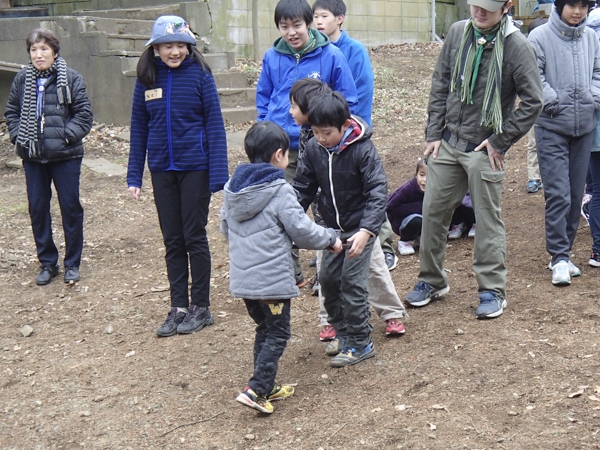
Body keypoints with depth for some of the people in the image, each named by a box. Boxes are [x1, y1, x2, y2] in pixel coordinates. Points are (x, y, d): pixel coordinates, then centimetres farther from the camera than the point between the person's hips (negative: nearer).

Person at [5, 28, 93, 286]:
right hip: (33, 157, 3)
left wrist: (65, 136, -15)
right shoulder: (22, 80, 3)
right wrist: (19, 137, -3)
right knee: (37, 208, 9)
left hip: (65, 156, -3)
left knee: (70, 207, 5)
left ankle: (72, 264, 18)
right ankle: (47, 263, 22)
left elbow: (84, 114, -6)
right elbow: (11, 112, 11)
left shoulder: (71, 78, -6)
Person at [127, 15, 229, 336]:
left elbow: (215, 124, -9)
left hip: (195, 168, -3)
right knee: (172, 241, 10)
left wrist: (218, 174, -15)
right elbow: (138, 127, 6)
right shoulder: (147, 78, 1)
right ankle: (178, 307, 20)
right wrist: (134, 176, 3)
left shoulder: (199, 74, -8)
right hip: (162, 170, 4)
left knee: (194, 237, 5)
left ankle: (200, 307, 17)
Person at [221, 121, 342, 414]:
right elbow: (303, 231, -12)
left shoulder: (232, 188, 5)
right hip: (272, 278, -7)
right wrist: (331, 239, 5)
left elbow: (225, 228, 15)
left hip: (241, 277, 7)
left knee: (264, 329, 19)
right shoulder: (279, 192, -15)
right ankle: (256, 389, -4)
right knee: (278, 334, 3)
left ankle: (267, 387, 25)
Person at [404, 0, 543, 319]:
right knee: (433, 211, 10)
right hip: (447, 143, 5)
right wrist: (433, 132, 4)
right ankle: (432, 280, 27)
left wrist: (500, 141, -10)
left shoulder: (517, 46, -13)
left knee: (488, 219, 3)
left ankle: (492, 290, 17)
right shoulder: (457, 33, 1)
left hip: (485, 150, -5)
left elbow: (532, 102, -10)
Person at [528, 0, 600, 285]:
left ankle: (562, 253, 22)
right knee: (558, 195, -8)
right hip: (552, 127, -5)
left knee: (576, 195, 10)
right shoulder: (540, 37, -8)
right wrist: (556, 102, -15)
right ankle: (559, 258, -1)